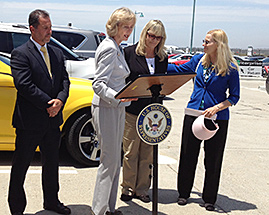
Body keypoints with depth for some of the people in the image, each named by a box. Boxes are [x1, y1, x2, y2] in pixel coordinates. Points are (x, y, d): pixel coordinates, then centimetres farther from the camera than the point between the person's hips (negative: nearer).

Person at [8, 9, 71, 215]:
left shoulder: (57, 53, 11)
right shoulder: (20, 54, -9)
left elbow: (65, 81, 7)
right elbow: (24, 85, -18)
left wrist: (60, 100, -12)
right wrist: (48, 104, -18)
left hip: (53, 120, 7)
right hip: (29, 121, -6)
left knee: (52, 162, 19)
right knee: (21, 165, 6)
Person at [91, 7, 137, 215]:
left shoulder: (118, 49, 15)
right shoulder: (108, 49, -15)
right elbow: (98, 84, -23)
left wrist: (124, 96, 19)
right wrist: (117, 97, -36)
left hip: (117, 109, 10)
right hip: (106, 110, -10)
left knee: (114, 160, 13)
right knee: (110, 161, -4)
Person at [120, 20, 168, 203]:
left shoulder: (163, 58, 10)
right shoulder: (130, 52, 0)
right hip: (132, 110, -3)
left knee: (148, 153, 8)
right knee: (131, 152, 2)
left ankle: (142, 189, 20)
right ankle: (128, 188, 16)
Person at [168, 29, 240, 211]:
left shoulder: (230, 68, -8)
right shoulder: (200, 60, 3)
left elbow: (234, 97, -5)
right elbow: (179, 69, 18)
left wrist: (216, 108, -19)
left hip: (217, 118, -3)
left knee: (213, 160, 6)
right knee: (188, 155, 8)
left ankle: (209, 199, 23)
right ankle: (184, 193, 26)